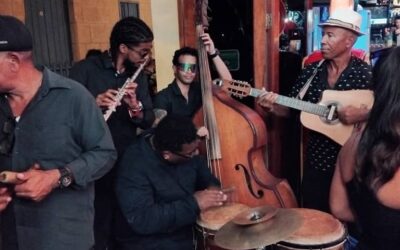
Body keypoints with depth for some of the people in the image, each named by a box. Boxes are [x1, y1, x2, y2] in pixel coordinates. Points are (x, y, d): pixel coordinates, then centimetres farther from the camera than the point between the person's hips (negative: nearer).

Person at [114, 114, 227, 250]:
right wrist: (193, 203, -28)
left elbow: (205, 176, 13)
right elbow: (141, 220, -29)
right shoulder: (134, 165, -24)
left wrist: (212, 187, -9)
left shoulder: (186, 148, -4)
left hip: (191, 231, 6)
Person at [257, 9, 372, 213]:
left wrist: (362, 114, -25)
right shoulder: (312, 71, 1)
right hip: (316, 159, 4)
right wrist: (273, 107, -14)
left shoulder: (364, 74, -11)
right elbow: (289, 109, 5)